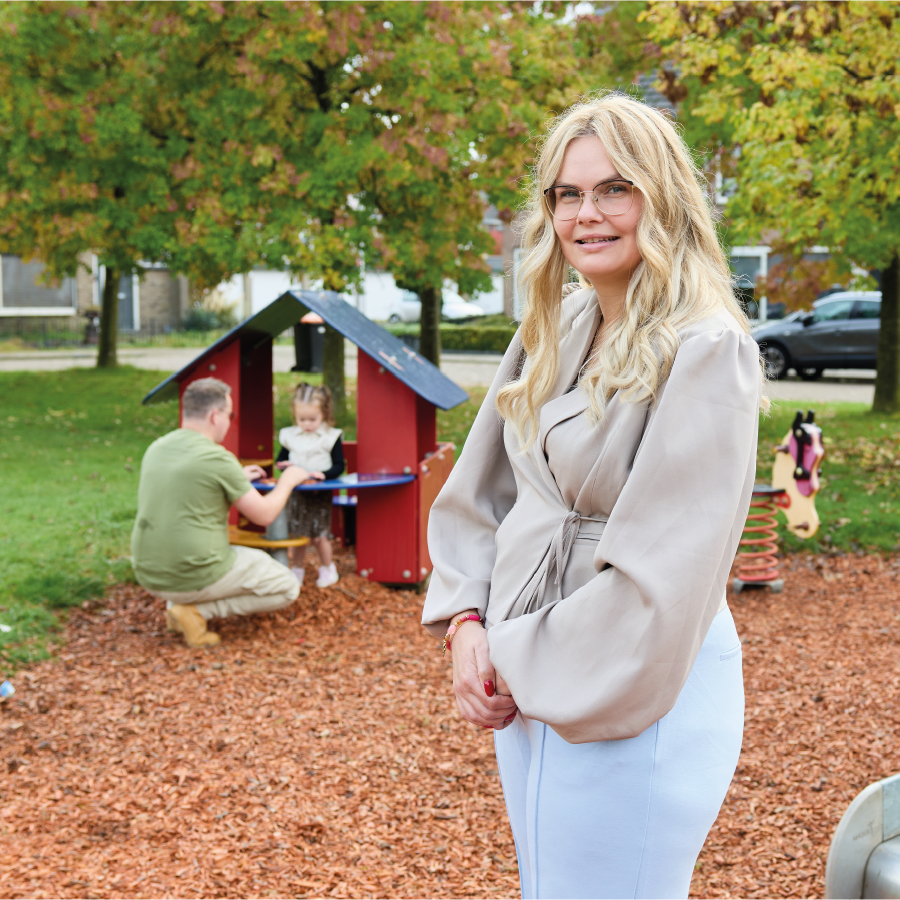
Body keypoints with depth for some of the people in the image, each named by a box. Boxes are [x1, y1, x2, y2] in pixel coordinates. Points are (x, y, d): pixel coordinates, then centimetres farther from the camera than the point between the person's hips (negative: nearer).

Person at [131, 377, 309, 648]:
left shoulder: (156, 449, 6)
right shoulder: (217, 458, -16)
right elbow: (264, 515, -8)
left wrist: (238, 478, 29)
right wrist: (288, 481, 11)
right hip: (196, 578, -8)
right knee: (286, 588, 10)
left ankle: (177, 604, 12)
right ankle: (196, 611, -4)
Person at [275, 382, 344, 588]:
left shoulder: (331, 437, -5)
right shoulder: (289, 436, 5)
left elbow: (339, 465, -5)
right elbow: (281, 458, 16)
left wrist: (324, 474, -23)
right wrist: (284, 464, -7)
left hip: (320, 494, -3)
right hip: (295, 492, 3)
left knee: (319, 536, 0)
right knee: (296, 534, 8)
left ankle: (327, 569, 21)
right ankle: (296, 570, 23)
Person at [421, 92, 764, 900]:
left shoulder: (707, 351, -16)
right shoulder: (554, 332, 7)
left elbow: (664, 569, -21)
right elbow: (477, 491, 11)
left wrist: (530, 667, -13)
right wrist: (466, 623, -3)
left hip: (634, 702, -7)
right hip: (526, 685, 8)